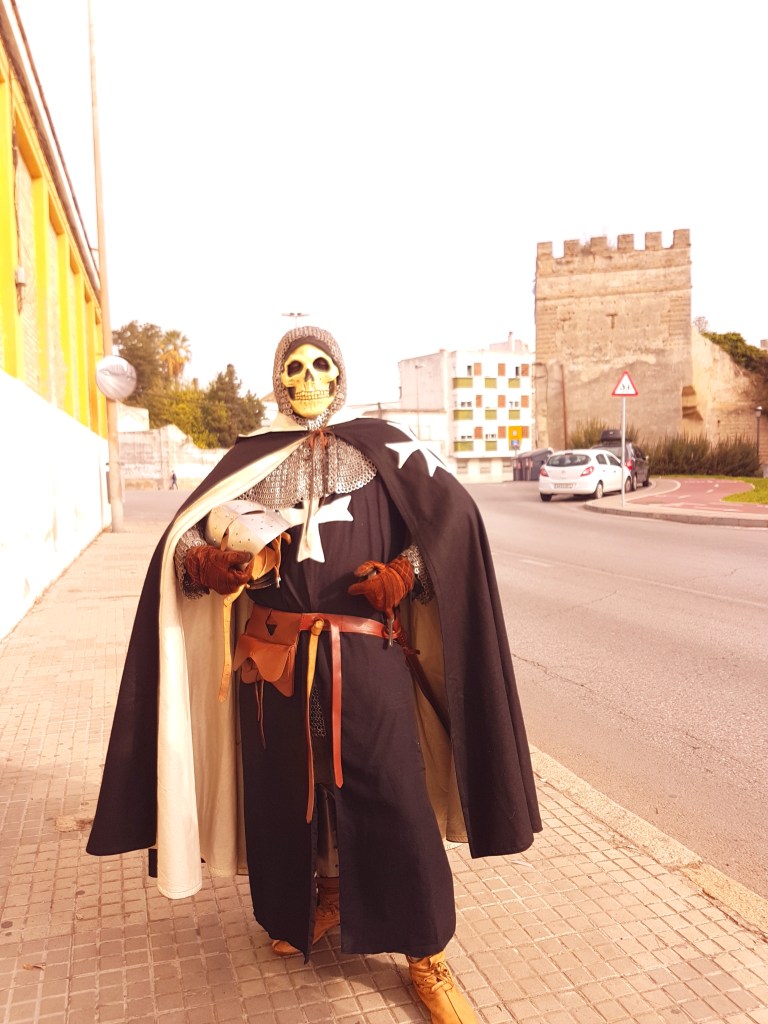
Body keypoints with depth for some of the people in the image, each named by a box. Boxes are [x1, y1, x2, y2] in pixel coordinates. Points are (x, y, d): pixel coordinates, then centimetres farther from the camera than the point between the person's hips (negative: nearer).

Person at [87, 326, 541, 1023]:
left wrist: (405, 573, -11)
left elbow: (453, 515, 3)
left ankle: (427, 957, 15)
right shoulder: (251, 458, 11)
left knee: (390, 795, -2)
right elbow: (183, 535, 4)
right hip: (274, 657, 3)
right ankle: (320, 900, 38)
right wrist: (211, 563, -18)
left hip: (365, 656, -2)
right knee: (288, 788, 10)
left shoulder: (382, 446, 6)